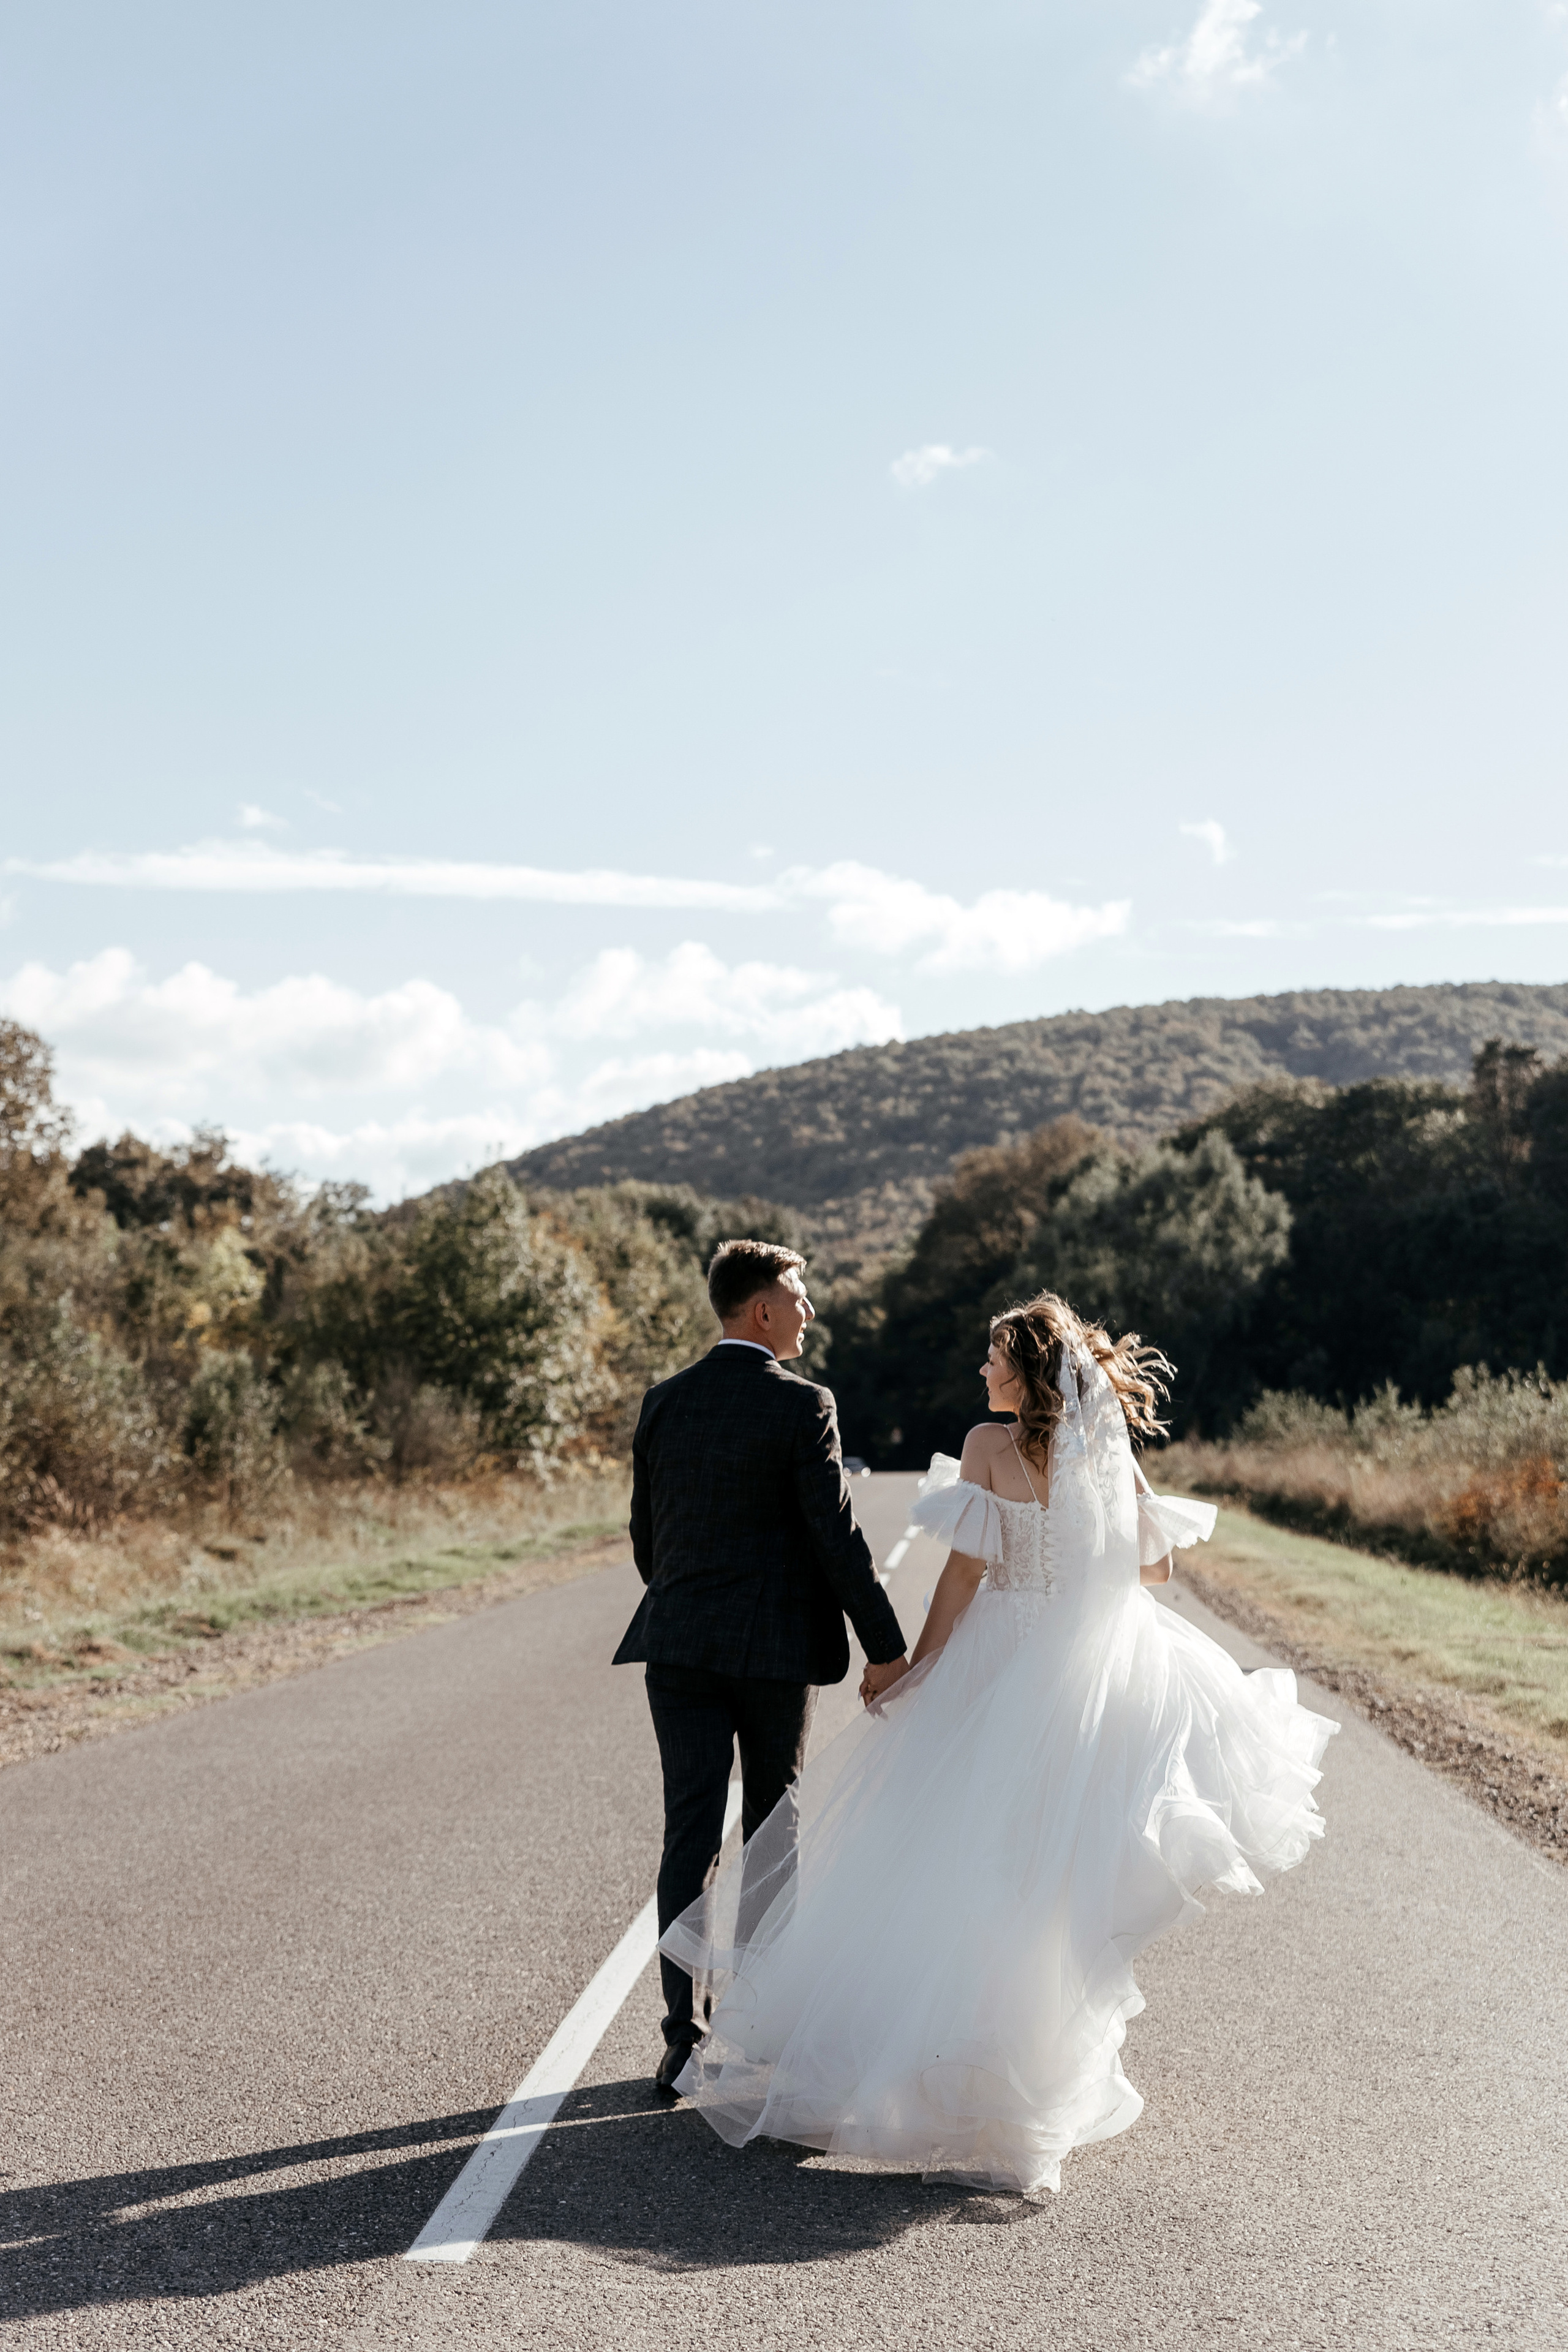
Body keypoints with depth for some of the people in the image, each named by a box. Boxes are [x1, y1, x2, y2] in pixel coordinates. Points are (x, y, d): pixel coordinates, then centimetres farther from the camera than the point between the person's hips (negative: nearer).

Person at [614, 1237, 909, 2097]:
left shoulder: (663, 1402, 6)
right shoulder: (801, 1405, -10)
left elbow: (645, 1533, 11)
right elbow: (838, 1536, -12)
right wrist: (886, 1648, -8)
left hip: (681, 1645, 3)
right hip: (775, 1647, -3)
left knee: (690, 1835, 2)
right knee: (772, 1832, 13)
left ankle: (684, 2035, -3)